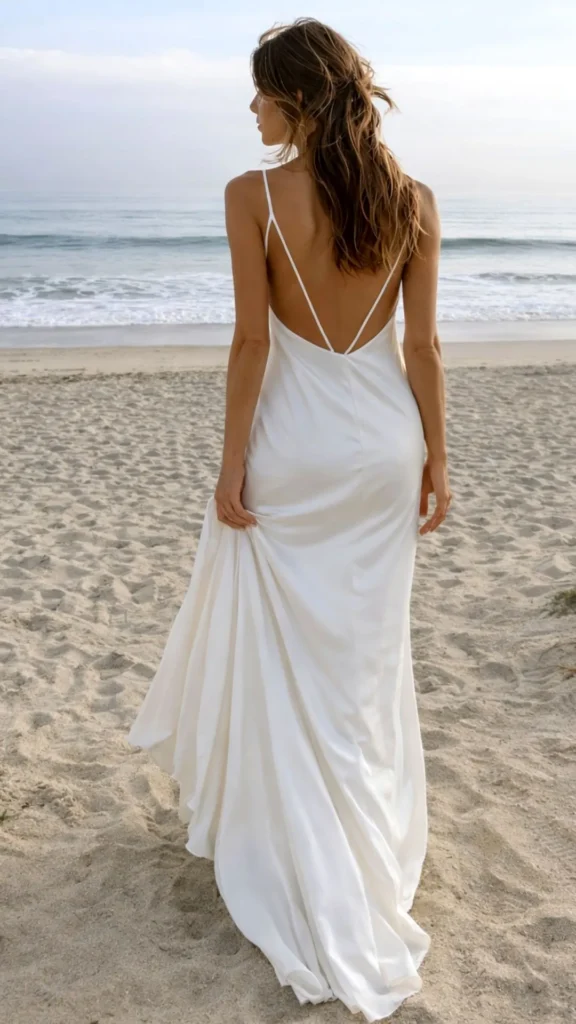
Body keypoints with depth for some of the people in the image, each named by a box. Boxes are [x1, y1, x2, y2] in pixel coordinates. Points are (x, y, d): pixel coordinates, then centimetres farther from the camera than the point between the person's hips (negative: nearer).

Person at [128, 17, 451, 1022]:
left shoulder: (255, 195, -12)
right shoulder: (413, 201, -2)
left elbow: (253, 343, -13)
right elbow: (422, 346, -1)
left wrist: (232, 463, -5)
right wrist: (434, 458, 7)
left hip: (294, 448, -3)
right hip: (383, 446, 4)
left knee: (280, 652, 13)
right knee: (368, 656, 17)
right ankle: (368, 844, 34)